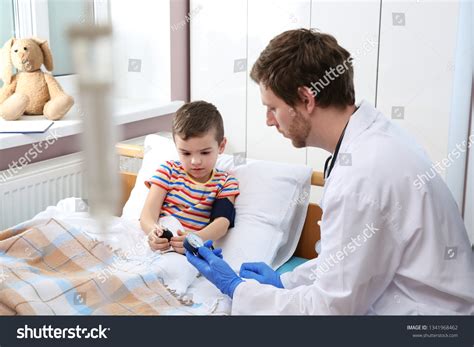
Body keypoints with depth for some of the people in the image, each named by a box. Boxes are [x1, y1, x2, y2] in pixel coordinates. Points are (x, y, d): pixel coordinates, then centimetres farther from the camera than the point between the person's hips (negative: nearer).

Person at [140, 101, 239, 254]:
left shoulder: (225, 183, 7)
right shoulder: (168, 171, 10)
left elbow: (222, 221, -8)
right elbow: (148, 213, -1)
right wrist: (152, 231, -28)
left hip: (188, 253, -2)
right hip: (155, 244, 2)